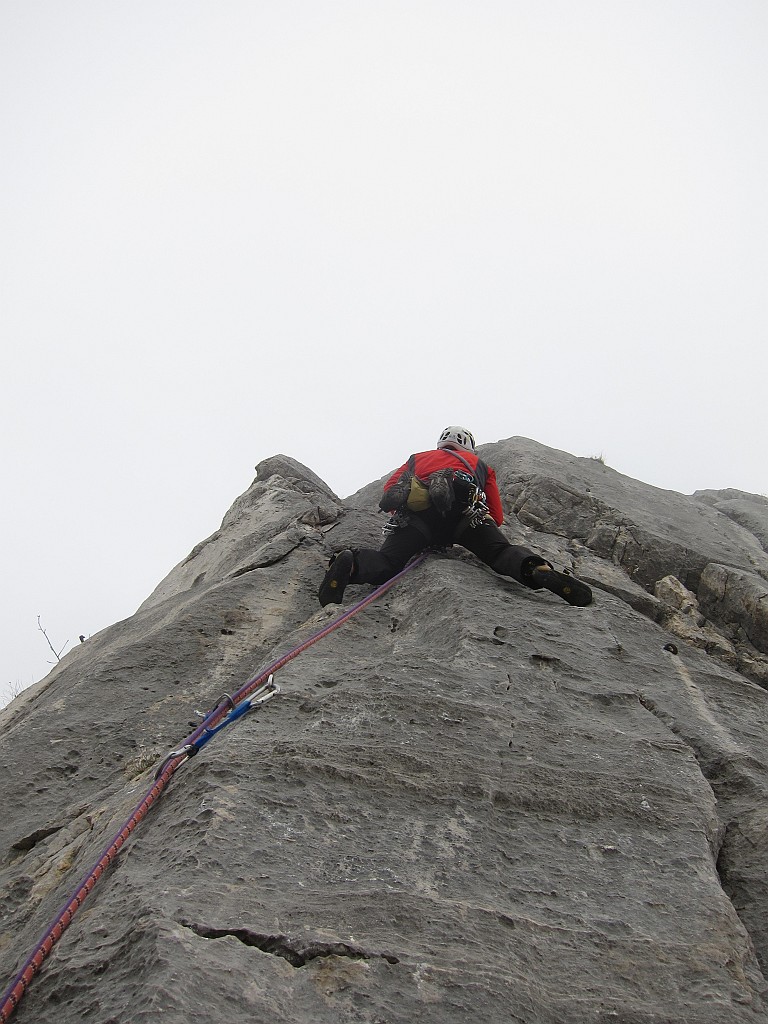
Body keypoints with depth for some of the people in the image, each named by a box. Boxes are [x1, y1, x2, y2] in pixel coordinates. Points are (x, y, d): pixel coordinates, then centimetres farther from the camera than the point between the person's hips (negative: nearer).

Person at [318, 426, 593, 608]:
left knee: (386, 564, -6)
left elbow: (389, 488, 27)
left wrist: (401, 515, 44)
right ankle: (538, 570, -37)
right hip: (462, 505, -1)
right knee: (501, 551, -5)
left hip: (416, 507, 1)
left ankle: (350, 563, -38)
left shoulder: (418, 458, 43)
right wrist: (478, 529, 54)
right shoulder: (479, 464, 41)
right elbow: (497, 516, 34)